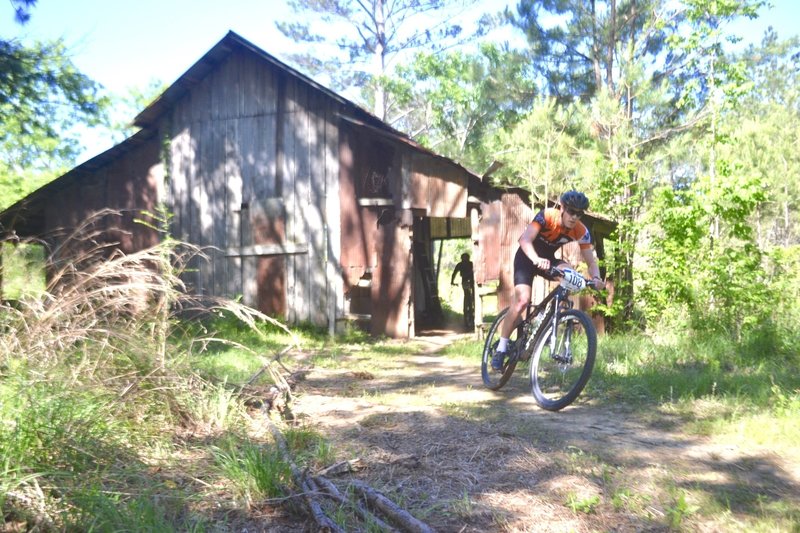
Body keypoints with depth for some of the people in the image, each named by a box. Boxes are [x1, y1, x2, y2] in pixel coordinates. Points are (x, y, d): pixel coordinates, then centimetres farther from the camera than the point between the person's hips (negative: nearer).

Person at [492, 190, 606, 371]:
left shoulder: (581, 231, -18)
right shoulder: (547, 215, -29)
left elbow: (591, 261, -17)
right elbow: (525, 239, -41)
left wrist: (596, 278, -40)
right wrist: (536, 259, -59)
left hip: (548, 258, 4)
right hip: (527, 256, -4)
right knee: (522, 300, -22)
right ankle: (501, 348, -10)